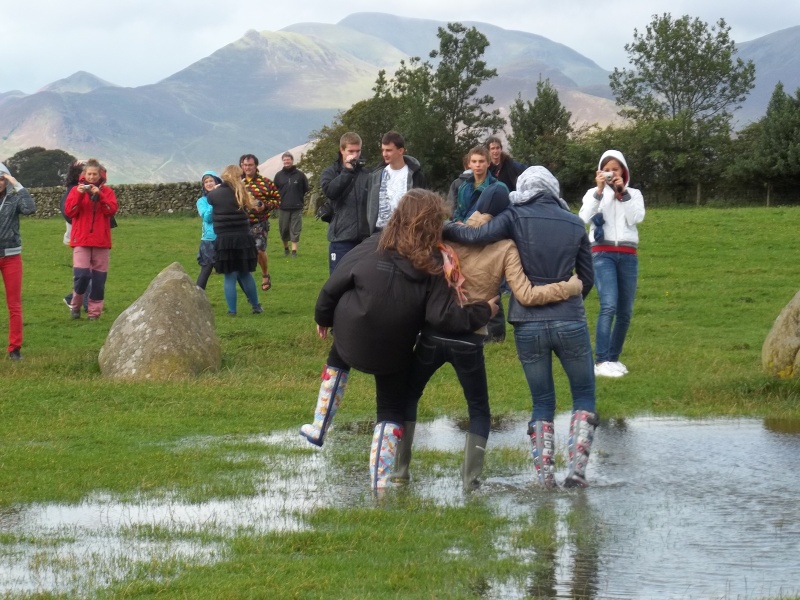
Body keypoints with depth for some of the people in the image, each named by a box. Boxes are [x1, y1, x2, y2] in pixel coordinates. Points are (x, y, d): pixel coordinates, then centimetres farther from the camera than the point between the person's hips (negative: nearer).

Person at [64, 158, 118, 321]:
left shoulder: (107, 191, 8)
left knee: (99, 278, 2)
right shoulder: (76, 190, 7)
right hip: (81, 240, -1)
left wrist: (99, 195, -17)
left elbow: (112, 210, -7)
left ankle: (95, 311, 11)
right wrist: (79, 195, -17)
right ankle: (75, 305, 9)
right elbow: (69, 211, -5)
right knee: (81, 275, -14)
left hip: (101, 241, 1)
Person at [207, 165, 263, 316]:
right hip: (243, 238, 3)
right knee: (245, 274, 16)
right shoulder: (241, 193, 1)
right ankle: (256, 306, 24)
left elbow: (209, 198, 16)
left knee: (230, 276, 3)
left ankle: (232, 310, 3)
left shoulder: (217, 194, -3)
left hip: (225, 240, -3)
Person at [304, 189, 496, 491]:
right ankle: (381, 484, 9)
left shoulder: (374, 247, -14)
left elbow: (334, 285, -7)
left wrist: (323, 317, 10)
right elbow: (444, 316, -22)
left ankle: (319, 427, 35)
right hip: (392, 354, -1)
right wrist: (482, 312, -7)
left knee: (338, 357, 36)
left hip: (351, 341, 1)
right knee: (391, 412, 16)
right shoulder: (432, 266, -17)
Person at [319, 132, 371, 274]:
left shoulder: (367, 175, 7)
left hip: (364, 238, 1)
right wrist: (347, 171, -15)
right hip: (341, 237, -1)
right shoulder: (331, 173, 6)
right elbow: (329, 191, -15)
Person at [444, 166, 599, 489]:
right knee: (584, 396, 14)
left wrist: (443, 229, -1)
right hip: (570, 323, 1)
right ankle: (577, 468, -2)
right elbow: (587, 279, 12)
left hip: (528, 325, 0)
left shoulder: (516, 217, -3)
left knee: (542, 402, 12)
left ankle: (544, 475, 3)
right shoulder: (574, 224, 7)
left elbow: (476, 235, -18)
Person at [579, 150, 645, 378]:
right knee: (609, 305, -20)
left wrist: (623, 192, -12)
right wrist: (599, 190, -16)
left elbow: (636, 218, -8)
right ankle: (601, 362, -23)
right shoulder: (594, 193, 8)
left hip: (628, 256, 3)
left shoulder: (634, 194, 11)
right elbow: (584, 218, -11)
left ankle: (613, 359, 18)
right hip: (603, 254, -3)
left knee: (625, 311, 5)